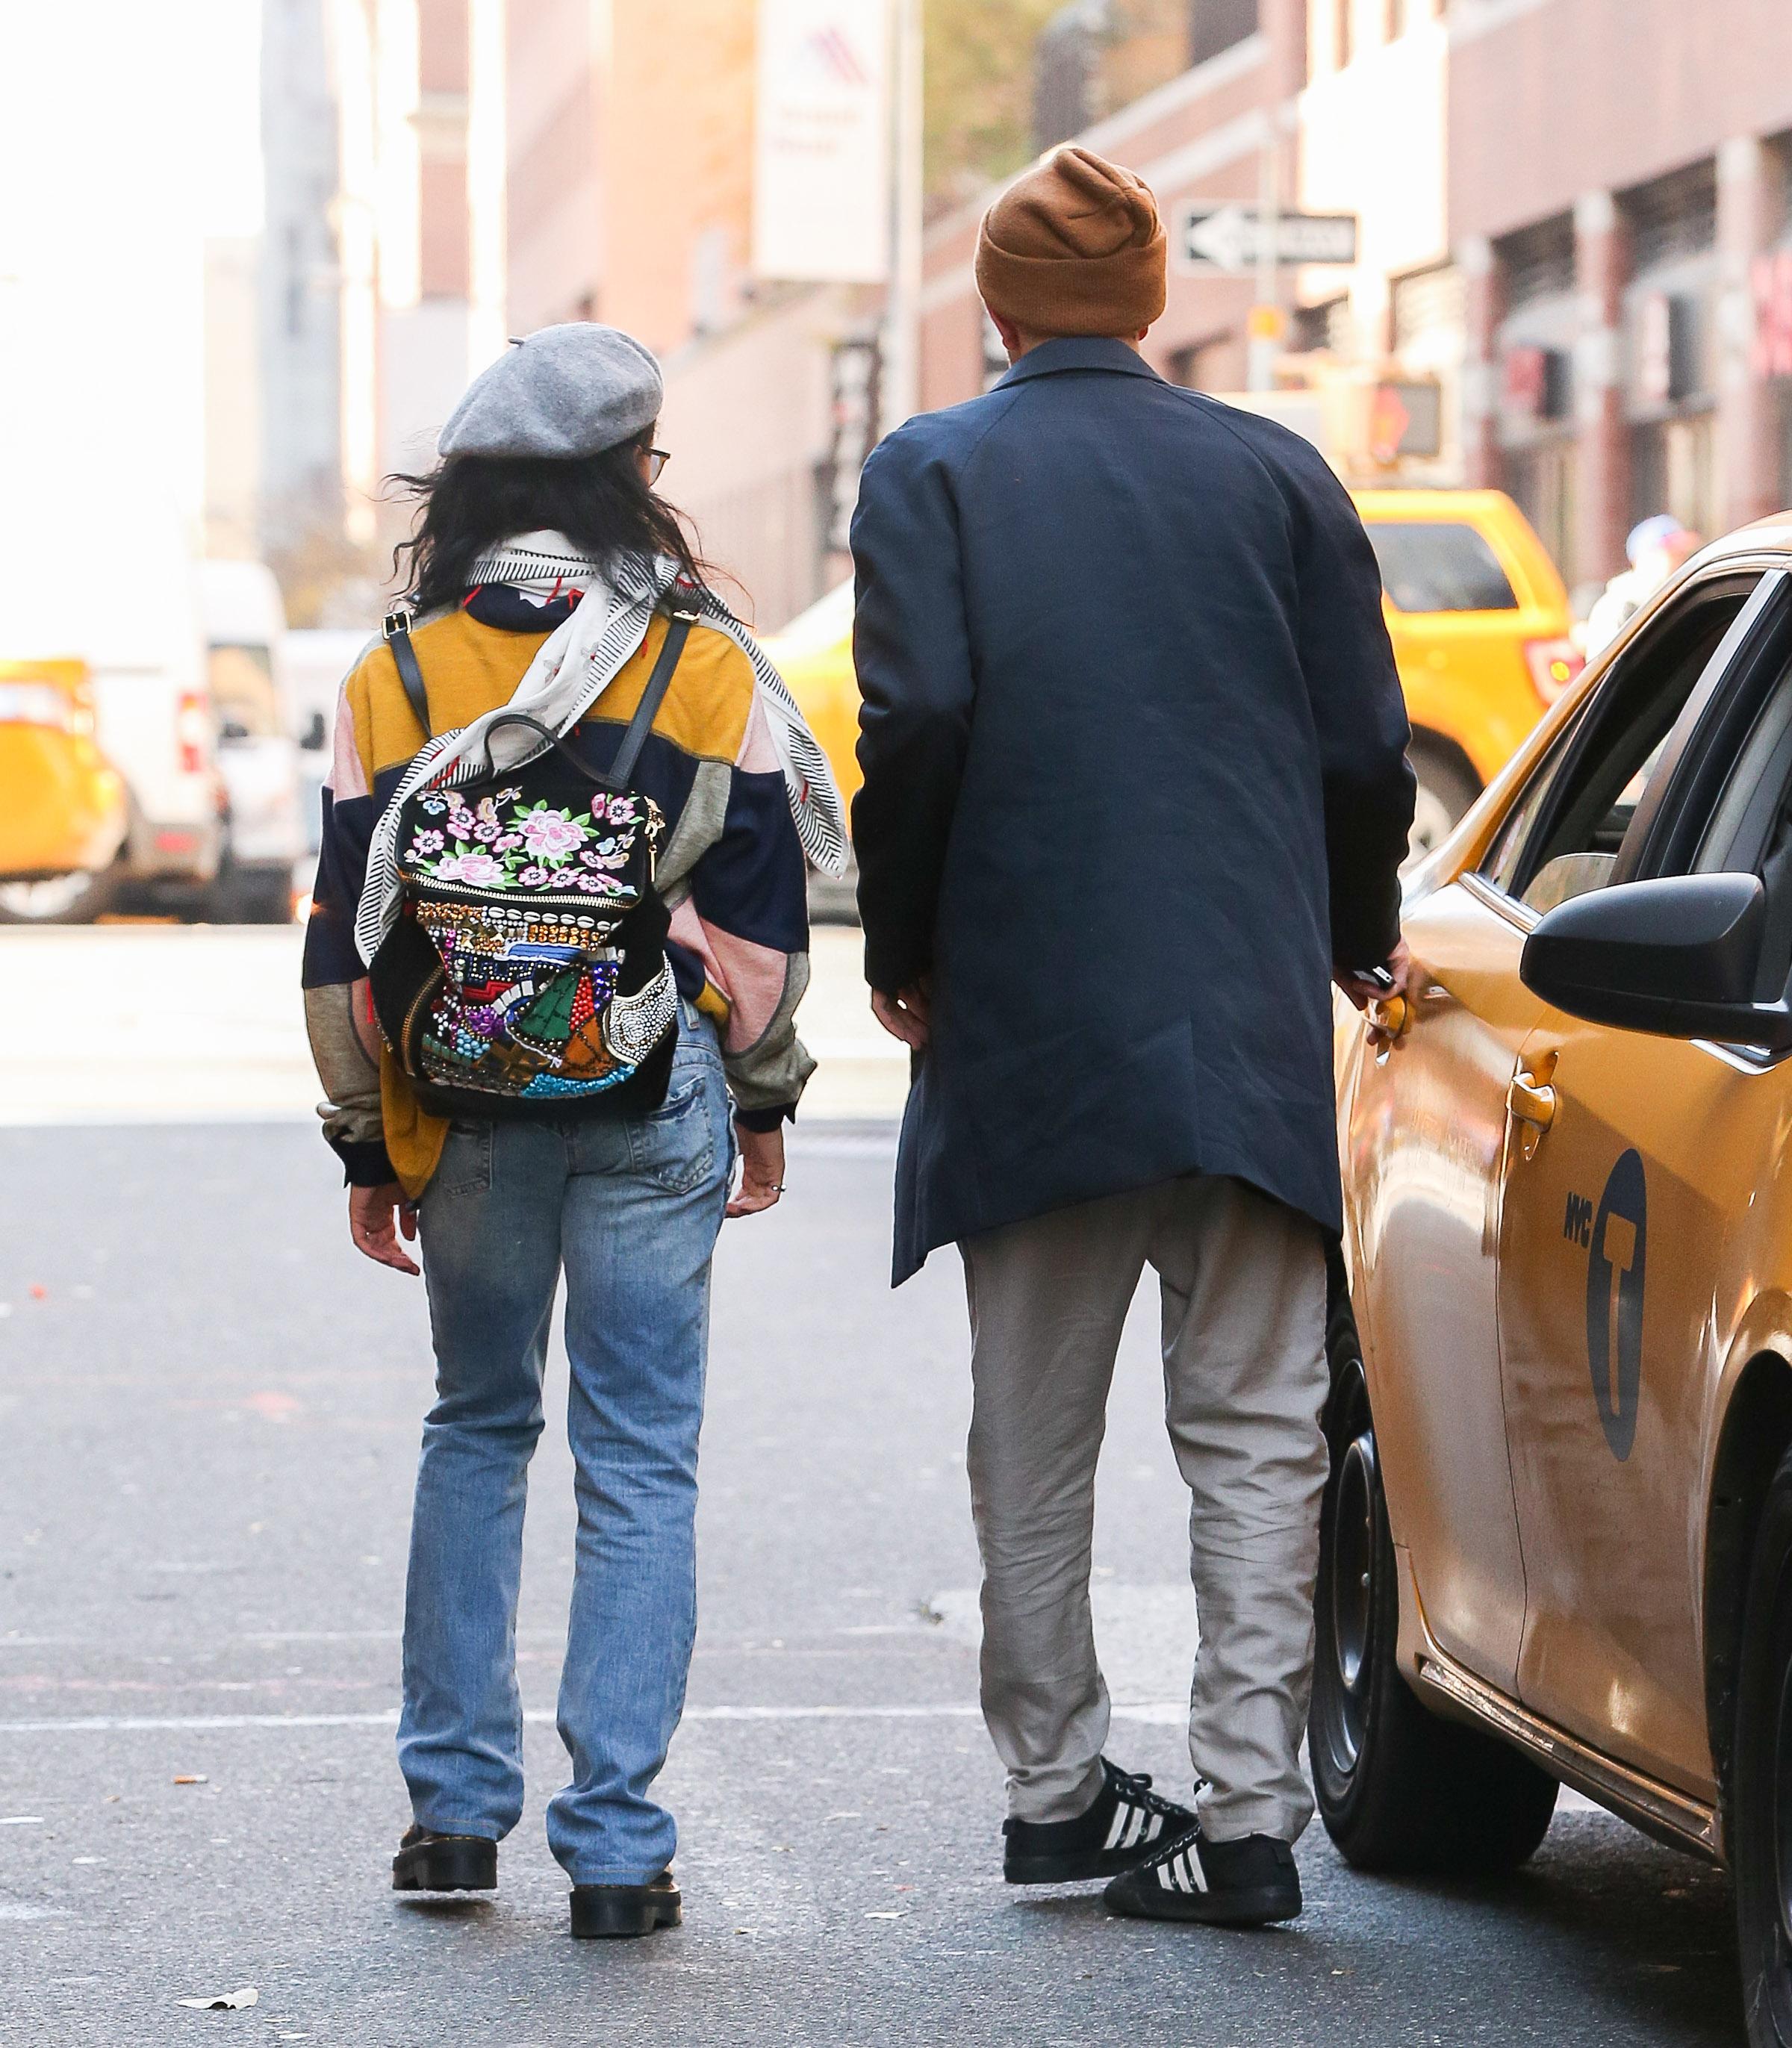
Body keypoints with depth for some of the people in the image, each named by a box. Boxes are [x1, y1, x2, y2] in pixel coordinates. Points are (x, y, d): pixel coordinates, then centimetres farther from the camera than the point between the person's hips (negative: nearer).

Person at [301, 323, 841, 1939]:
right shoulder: (709, 671, -1)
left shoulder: (392, 684, 3)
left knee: (476, 1432, 18)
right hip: (657, 1095, -2)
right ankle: (615, 1847, -1)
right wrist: (765, 1102, 12)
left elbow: (350, 942, 3)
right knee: (640, 1459, 2)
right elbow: (765, 912, 0)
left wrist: (368, 1144, 10)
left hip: (466, 1111, 2)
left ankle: (456, 1806, 17)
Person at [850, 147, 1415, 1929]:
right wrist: (1355, 934, 22)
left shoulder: (932, 473, 1)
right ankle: (1246, 1812, -4)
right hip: (1251, 1025, 1)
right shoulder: (1274, 473, 6)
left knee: (1036, 1435, 11)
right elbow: (1367, 746, 4)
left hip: (1026, 1026, -1)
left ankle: (1055, 1786, 16)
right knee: (1254, 1429, 3)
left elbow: (915, 727, -11)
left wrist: (899, 958, 2)